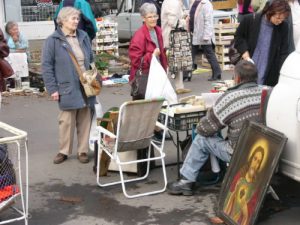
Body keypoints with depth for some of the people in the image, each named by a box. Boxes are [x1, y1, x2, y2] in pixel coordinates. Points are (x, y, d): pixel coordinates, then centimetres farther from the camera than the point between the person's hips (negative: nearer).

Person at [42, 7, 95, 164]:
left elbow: (91, 60, 18)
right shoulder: (53, 40, -7)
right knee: (66, 121, 2)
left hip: (86, 87, 4)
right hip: (67, 88, -4)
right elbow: (46, 66, -7)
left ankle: (83, 151, 20)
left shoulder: (83, 36, 8)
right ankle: (64, 151, 18)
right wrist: (52, 88, -11)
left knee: (84, 120, 8)